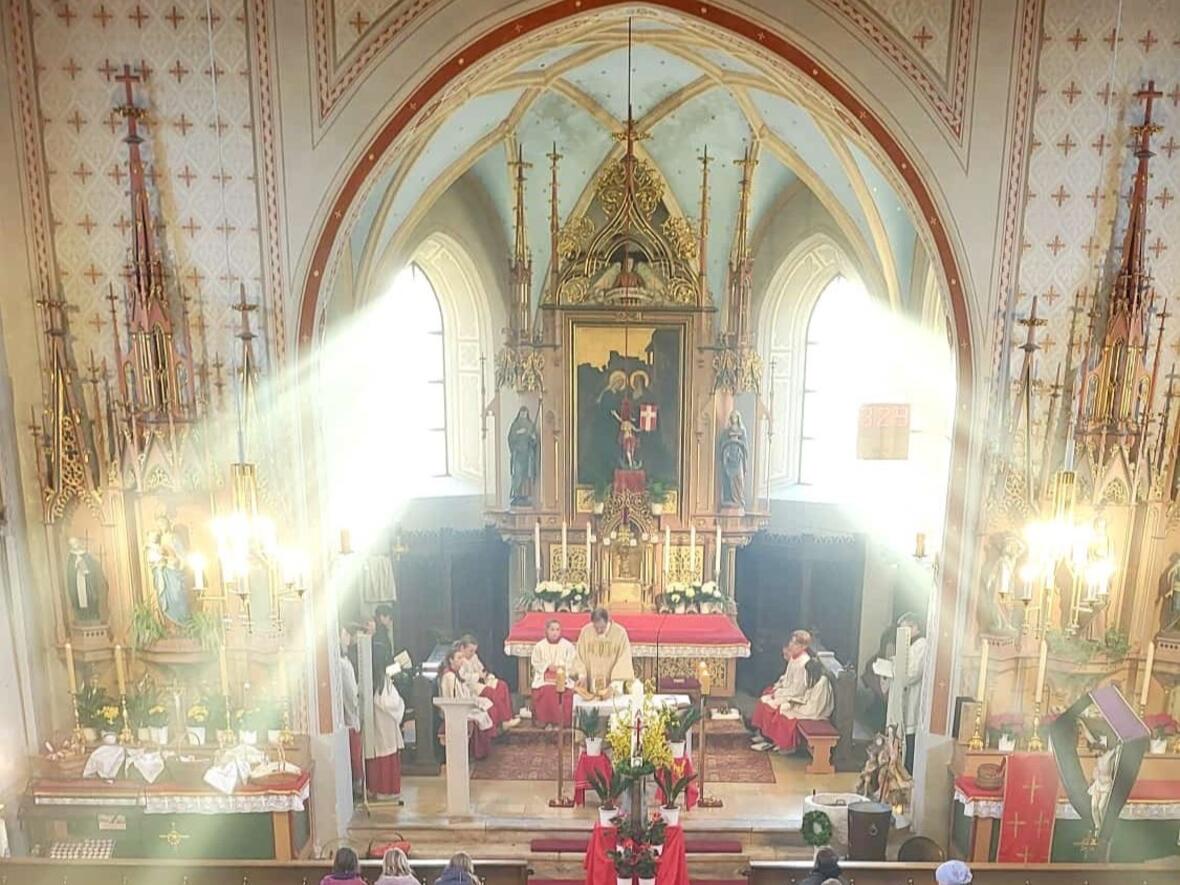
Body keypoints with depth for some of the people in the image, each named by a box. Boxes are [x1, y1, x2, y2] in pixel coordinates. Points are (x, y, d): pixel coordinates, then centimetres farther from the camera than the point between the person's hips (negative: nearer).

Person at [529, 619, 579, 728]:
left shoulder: (568, 646, 5)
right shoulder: (539, 646, 7)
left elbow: (572, 665, 2)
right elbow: (536, 663, 5)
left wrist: (562, 668, -16)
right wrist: (547, 667, -12)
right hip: (544, 678, 0)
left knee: (565, 693, -31)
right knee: (546, 691, -32)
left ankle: (558, 721, -14)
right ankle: (547, 721, -16)